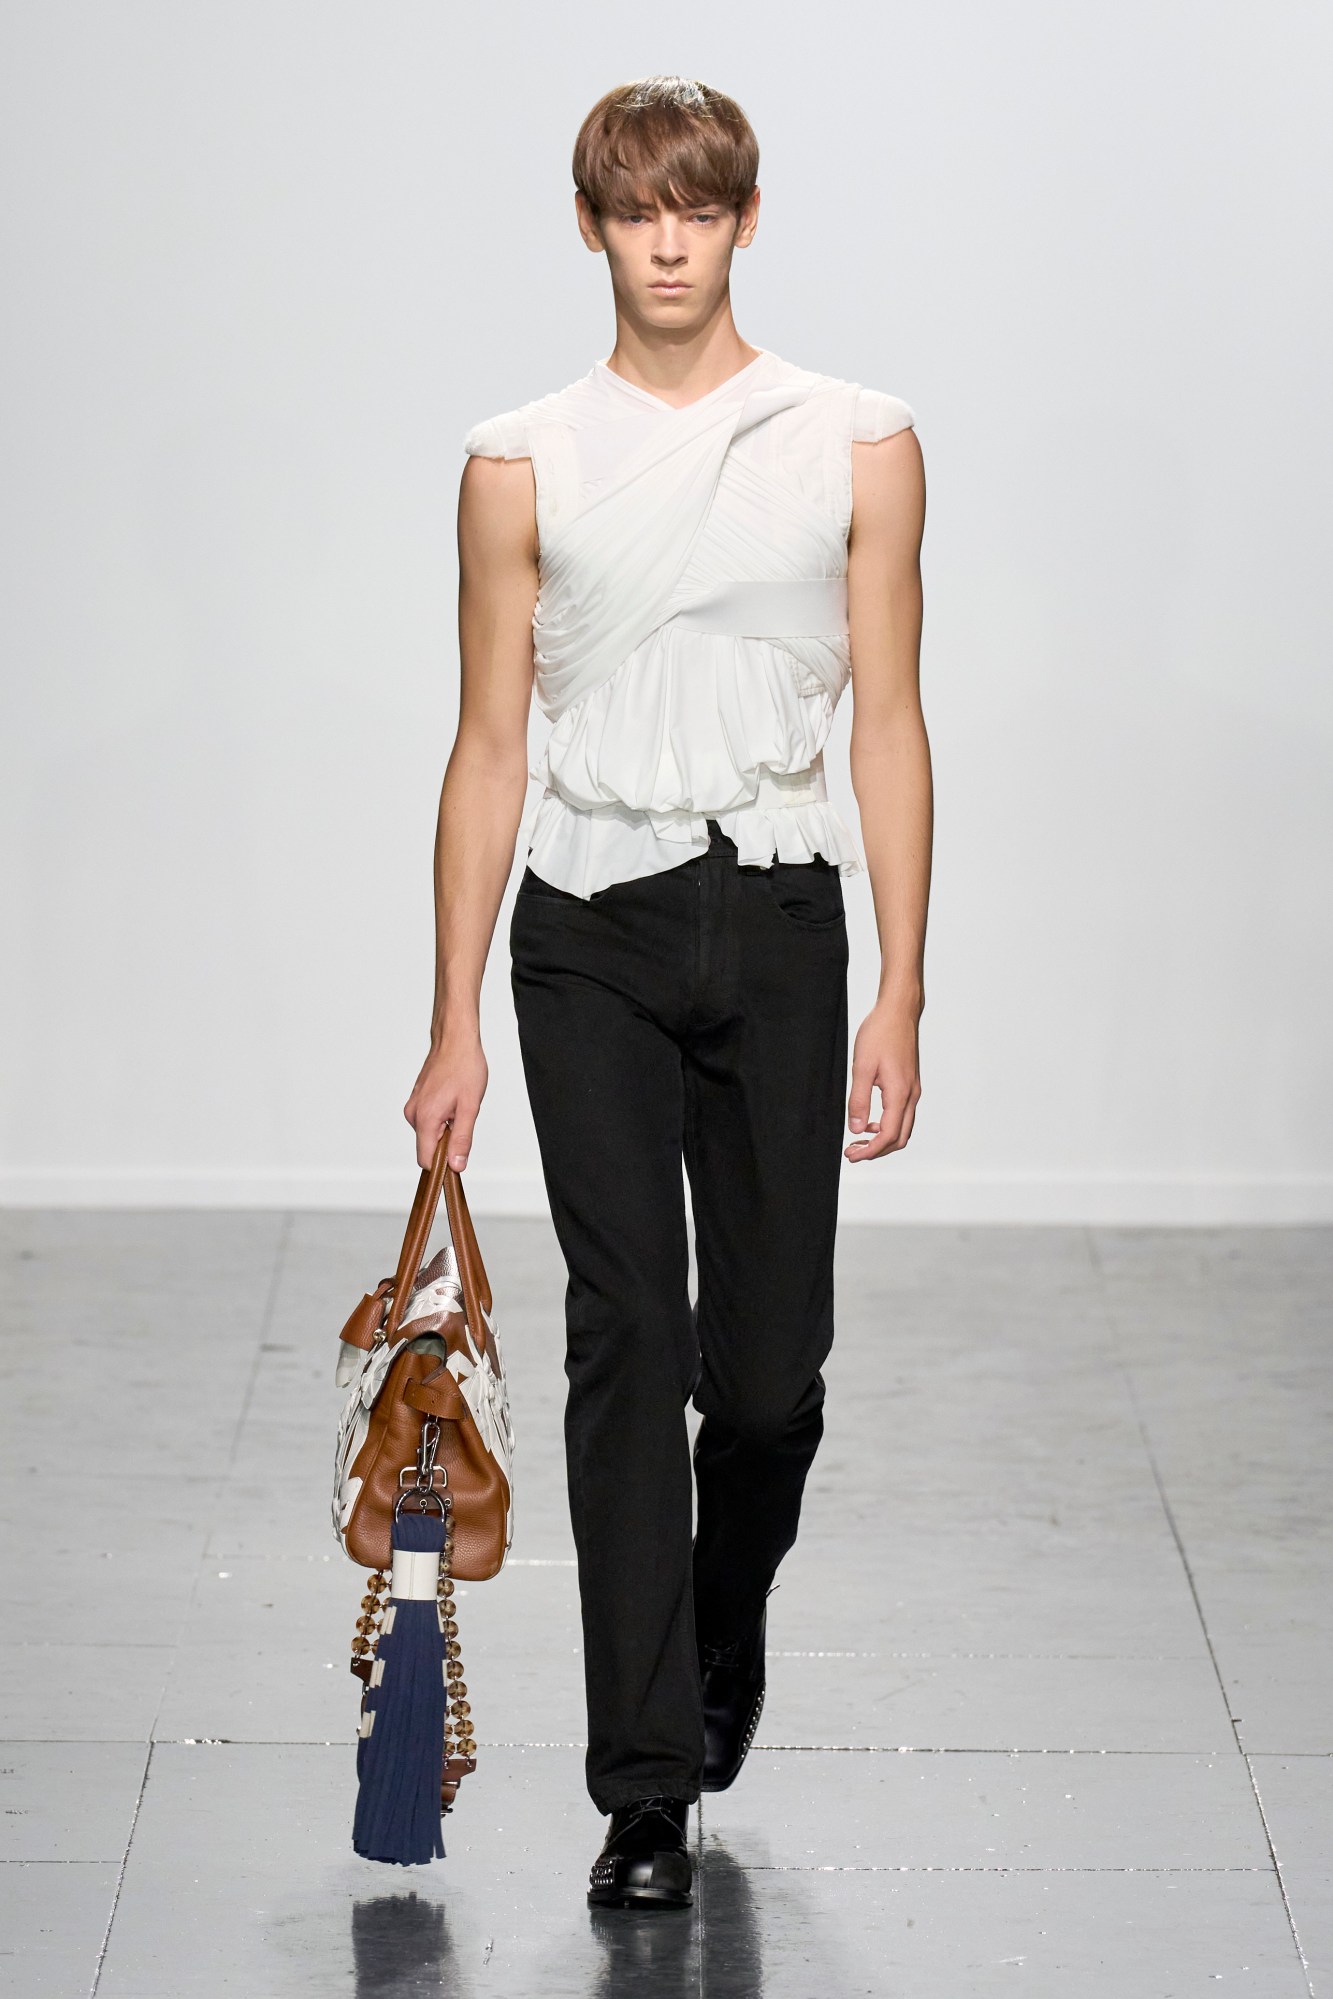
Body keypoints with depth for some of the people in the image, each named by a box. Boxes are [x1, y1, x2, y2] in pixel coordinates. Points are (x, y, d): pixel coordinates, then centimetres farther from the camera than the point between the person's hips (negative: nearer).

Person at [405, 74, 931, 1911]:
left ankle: (721, 1644, 35)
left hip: (778, 925, 1)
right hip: (591, 931, 0)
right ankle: (648, 1785, -2)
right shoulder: (521, 466, 3)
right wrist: (457, 1023, 1)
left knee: (771, 1365, 4)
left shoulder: (858, 449, 3)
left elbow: (889, 729, 2)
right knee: (628, 1341, -6)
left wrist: (899, 1001, -3)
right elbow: (491, 745, 5)